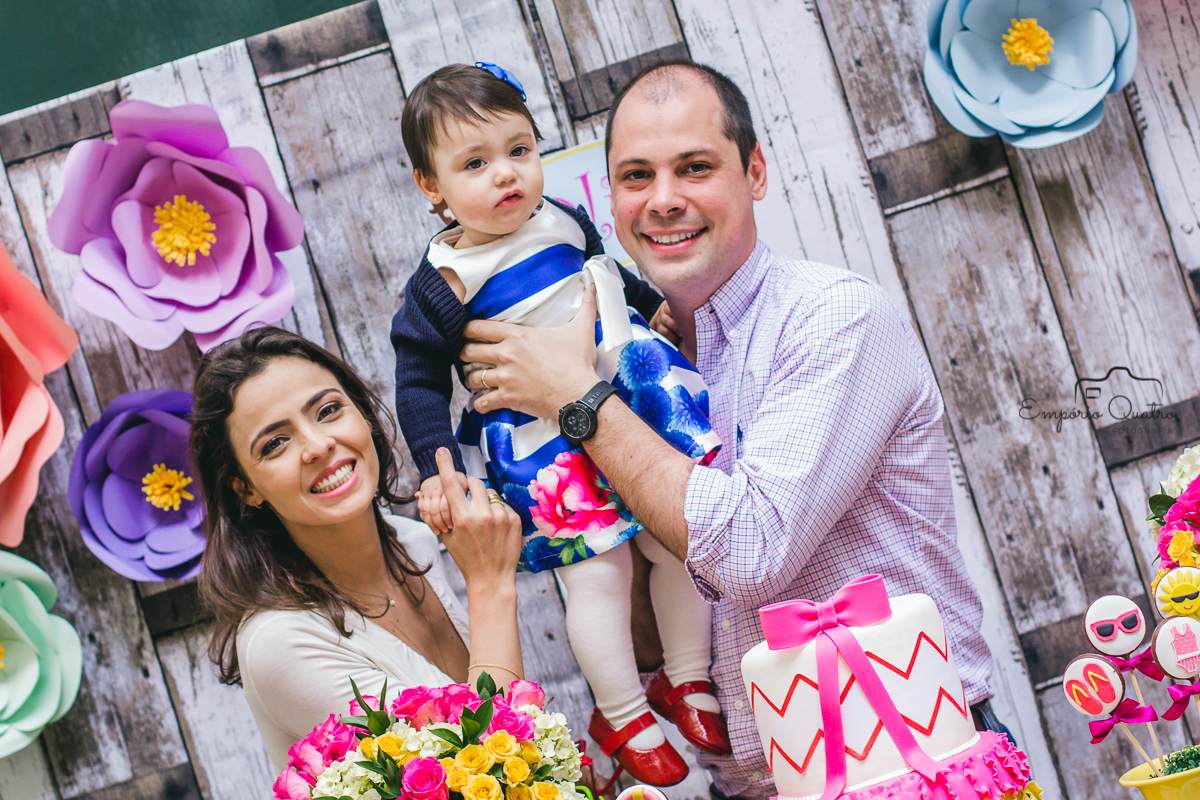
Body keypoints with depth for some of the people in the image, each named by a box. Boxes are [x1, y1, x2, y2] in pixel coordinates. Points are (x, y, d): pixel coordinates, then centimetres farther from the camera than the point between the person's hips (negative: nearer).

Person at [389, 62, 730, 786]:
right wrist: (437, 470, -17)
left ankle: (688, 680, 31)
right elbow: (420, 382, -9)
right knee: (598, 572, -7)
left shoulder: (563, 221, 1)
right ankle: (622, 714, 15)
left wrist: (658, 305, 30)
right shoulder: (441, 286, -13)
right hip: (541, 444, -5)